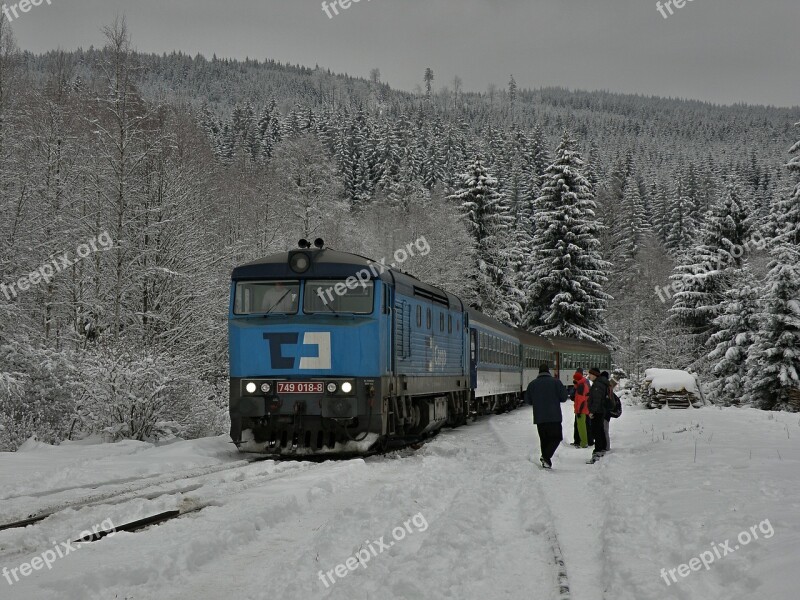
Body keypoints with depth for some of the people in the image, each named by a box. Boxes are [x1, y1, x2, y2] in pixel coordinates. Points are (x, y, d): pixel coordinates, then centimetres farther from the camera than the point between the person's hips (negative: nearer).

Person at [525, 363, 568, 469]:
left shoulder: (532, 384, 3)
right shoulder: (556, 382, -5)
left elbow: (528, 400, 10)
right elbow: (564, 398, -3)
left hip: (539, 417, 3)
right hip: (554, 417, -3)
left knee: (544, 439, 15)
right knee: (556, 437, 4)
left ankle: (545, 461, 14)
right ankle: (547, 456, -16)